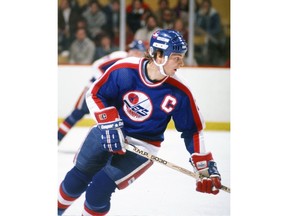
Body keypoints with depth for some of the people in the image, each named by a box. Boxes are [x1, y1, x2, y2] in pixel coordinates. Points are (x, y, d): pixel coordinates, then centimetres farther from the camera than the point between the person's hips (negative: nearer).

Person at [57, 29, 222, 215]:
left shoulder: (179, 92, -19)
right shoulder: (124, 70, -20)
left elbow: (193, 130, -8)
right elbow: (95, 94, -8)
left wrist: (206, 166, -13)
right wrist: (109, 124, -21)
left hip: (142, 145, -1)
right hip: (106, 132, 2)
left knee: (99, 189, -16)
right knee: (76, 180, 7)